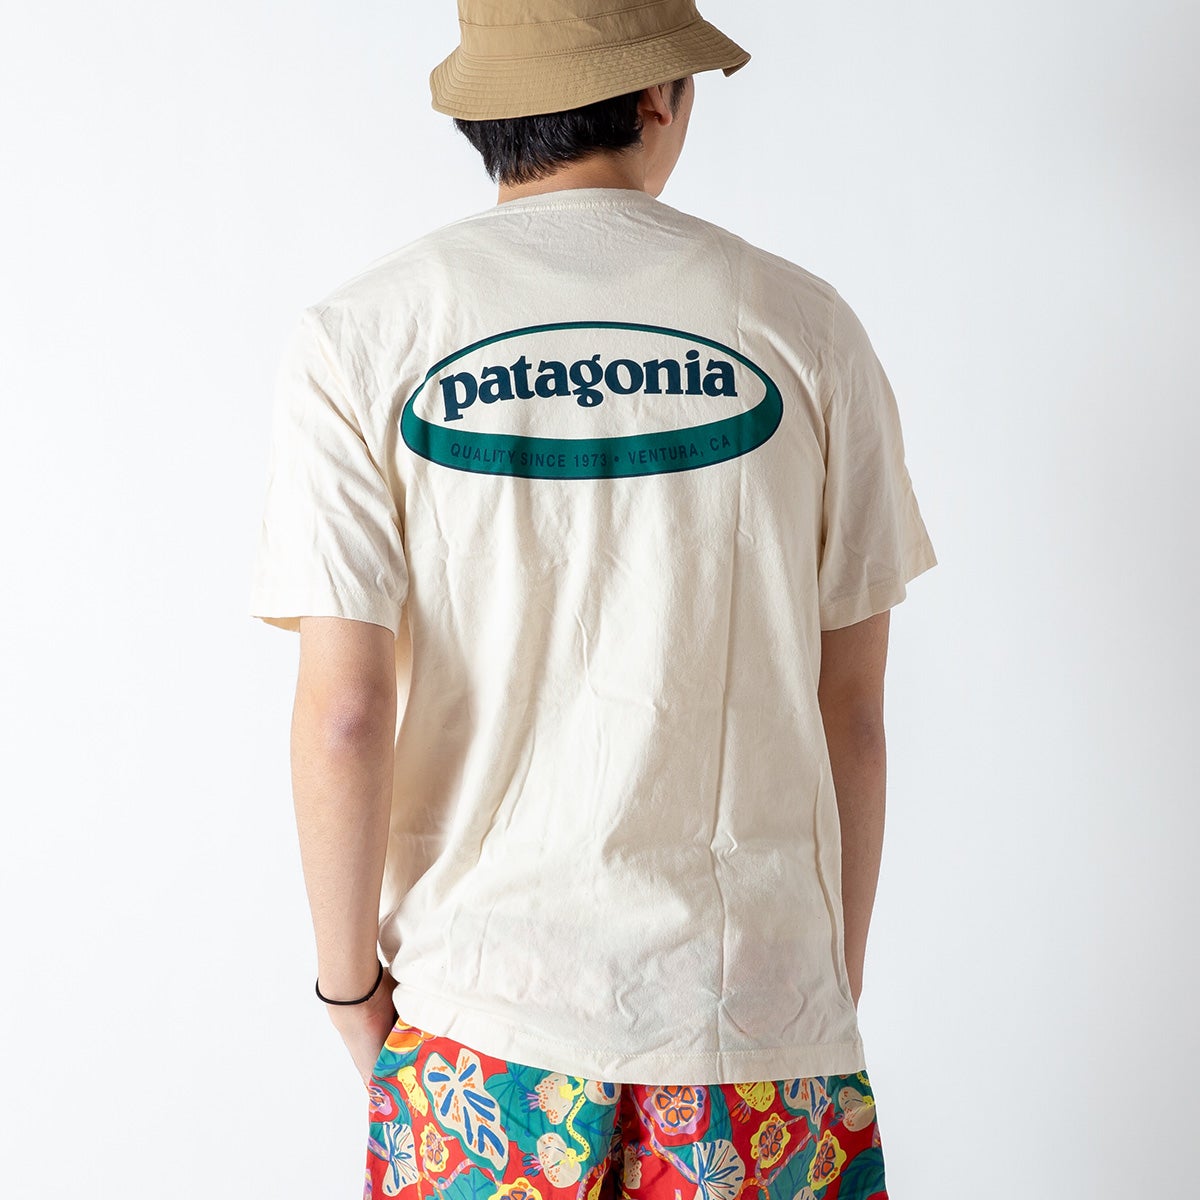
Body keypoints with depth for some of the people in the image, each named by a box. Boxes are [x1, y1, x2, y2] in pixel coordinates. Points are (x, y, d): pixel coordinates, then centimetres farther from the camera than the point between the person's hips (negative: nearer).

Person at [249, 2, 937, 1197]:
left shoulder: (356, 339, -5)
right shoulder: (801, 324, -3)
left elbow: (344, 717, -10)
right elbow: (850, 711, 0)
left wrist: (350, 981, 4)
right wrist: (842, 972, 12)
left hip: (486, 995, 0)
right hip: (757, 994, 0)